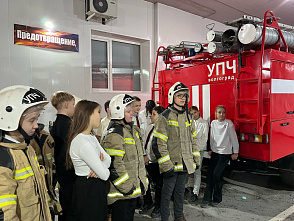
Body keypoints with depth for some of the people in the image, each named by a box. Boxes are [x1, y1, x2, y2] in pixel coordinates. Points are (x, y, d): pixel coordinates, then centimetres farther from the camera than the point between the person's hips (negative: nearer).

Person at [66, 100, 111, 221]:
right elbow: (104, 175, -24)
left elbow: (108, 159, 4)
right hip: (87, 191, -9)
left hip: (96, 188, 9)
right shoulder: (83, 142, -27)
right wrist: (102, 168, -2)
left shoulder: (91, 136, 5)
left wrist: (99, 165, -17)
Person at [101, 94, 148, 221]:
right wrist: (127, 188, -19)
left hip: (134, 188, 9)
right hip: (121, 193, -9)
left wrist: (143, 181, 17)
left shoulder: (132, 130, 9)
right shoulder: (114, 135, -22)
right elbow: (113, 165, -25)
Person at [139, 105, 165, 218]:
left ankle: (158, 207, 30)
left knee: (158, 185, 9)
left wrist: (149, 157, -14)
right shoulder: (149, 127, 9)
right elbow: (144, 142, 14)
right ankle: (148, 202, 38)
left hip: (156, 162, -7)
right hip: (147, 161, 7)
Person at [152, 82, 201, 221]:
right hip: (171, 164, -6)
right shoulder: (165, 117, -12)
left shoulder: (187, 117, 10)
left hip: (185, 163, 6)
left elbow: (193, 140, 16)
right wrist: (166, 165, -18)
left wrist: (197, 160, 13)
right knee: (167, 192, 7)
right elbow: (158, 143, -16)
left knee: (180, 191, 20)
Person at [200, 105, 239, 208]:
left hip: (225, 153, -5)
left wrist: (235, 152, -4)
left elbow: (233, 138, -6)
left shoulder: (228, 123, -9)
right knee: (210, 174, 2)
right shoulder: (213, 123, 4)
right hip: (215, 152, 5)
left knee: (217, 174, -8)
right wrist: (211, 149, 16)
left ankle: (217, 198, 11)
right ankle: (207, 198, 11)